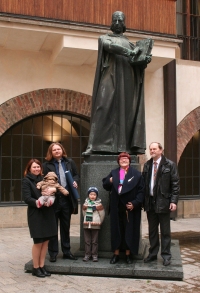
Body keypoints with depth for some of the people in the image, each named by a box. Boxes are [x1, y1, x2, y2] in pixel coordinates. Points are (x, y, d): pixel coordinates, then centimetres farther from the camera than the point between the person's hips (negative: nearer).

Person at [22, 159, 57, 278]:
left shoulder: (44, 179, 15)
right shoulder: (26, 180, -2)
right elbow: (27, 198, -12)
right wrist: (36, 202, -28)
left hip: (48, 213, 5)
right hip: (35, 214, -5)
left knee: (46, 241, 7)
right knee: (38, 242, 0)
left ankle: (42, 266, 18)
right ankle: (36, 268, 13)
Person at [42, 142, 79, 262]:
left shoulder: (70, 162, 7)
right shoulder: (47, 165, -4)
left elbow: (76, 175, 14)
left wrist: (75, 181, -6)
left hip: (67, 199, 3)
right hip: (53, 199, -3)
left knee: (66, 226, 14)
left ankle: (66, 251, 26)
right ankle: (53, 253, 17)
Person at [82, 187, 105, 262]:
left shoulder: (99, 204, -4)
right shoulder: (85, 203, 5)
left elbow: (102, 215, 1)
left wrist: (99, 222, 6)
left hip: (95, 225, -3)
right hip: (86, 225, 3)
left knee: (94, 241, 2)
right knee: (87, 241, 6)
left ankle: (95, 255, 9)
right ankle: (87, 254, 13)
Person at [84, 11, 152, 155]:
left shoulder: (129, 43, 24)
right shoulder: (104, 38, 15)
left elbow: (138, 62, 11)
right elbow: (108, 46, -9)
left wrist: (146, 59, -13)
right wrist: (128, 51, -22)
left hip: (126, 80, 4)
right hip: (110, 77, -3)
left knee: (126, 110, -5)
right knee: (104, 107, -16)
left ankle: (124, 145, -7)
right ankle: (95, 145, -20)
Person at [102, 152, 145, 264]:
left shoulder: (136, 174, -1)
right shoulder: (113, 173, 11)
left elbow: (141, 191, -6)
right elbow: (105, 185, 12)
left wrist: (135, 203, -15)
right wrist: (109, 181, -9)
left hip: (130, 207, -3)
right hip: (116, 207, 3)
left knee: (129, 230, 5)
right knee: (116, 230, 8)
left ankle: (128, 254, 17)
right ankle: (116, 254, 18)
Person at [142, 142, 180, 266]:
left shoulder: (170, 165, -5)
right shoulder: (147, 165, 9)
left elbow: (175, 184, -6)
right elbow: (144, 182, 9)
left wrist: (173, 201, -13)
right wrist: (143, 200, 4)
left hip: (163, 202, -4)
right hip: (150, 202, 4)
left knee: (165, 231, 5)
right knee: (152, 230, 13)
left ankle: (166, 255, 15)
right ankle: (153, 254, 24)